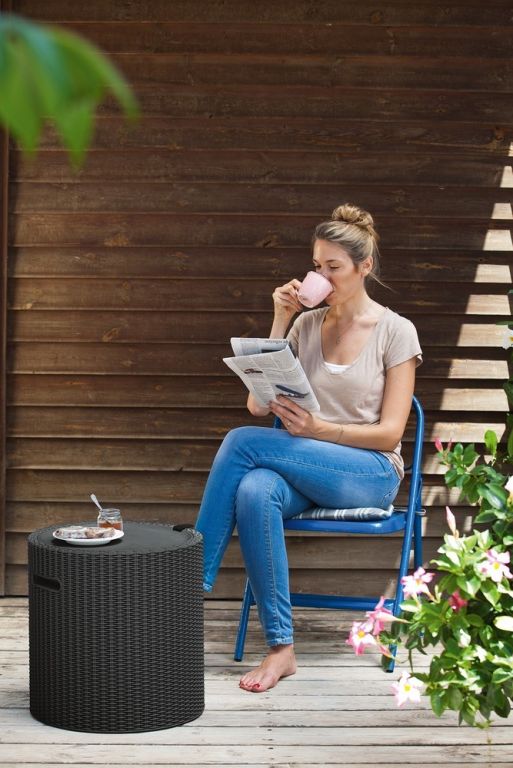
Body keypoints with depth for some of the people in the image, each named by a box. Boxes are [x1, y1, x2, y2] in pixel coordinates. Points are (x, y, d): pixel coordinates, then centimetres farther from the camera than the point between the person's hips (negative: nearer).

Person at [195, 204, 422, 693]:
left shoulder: (394, 331, 0)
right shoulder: (307, 325, 13)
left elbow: (389, 433, -5)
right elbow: (257, 404, 6)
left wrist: (319, 429, -21)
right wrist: (280, 323, 1)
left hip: (371, 474, -4)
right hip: (307, 471, 4)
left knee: (243, 442, -27)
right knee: (254, 491, -34)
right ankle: (281, 648, -34)